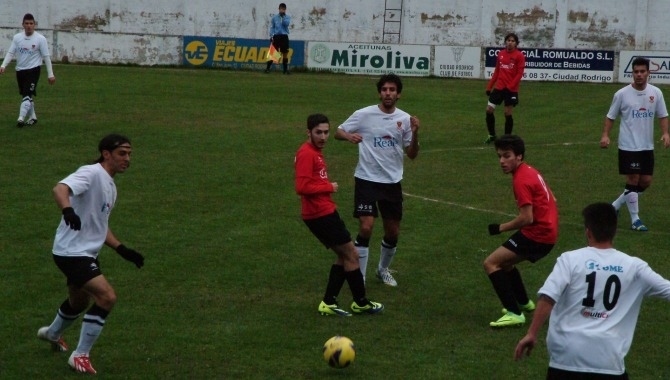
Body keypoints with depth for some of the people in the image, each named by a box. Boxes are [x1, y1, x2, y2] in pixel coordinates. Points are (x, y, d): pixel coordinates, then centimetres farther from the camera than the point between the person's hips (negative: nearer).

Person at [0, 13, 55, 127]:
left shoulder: (40, 39, -7)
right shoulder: (17, 38, 2)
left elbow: (46, 57, -5)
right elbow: (11, 53, 1)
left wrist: (50, 74, -6)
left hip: (33, 70, -5)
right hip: (20, 70, 5)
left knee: (28, 94, -18)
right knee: (26, 95, 14)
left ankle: (21, 118, -26)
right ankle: (32, 117, 27)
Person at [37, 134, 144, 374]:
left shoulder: (110, 186, 13)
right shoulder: (91, 174, -17)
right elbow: (60, 189, -35)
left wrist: (122, 250, 16)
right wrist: (68, 210, -55)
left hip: (86, 253, 10)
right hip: (71, 252, -10)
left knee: (79, 302, 29)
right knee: (107, 297, -21)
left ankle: (52, 334, 59)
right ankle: (80, 356, -8)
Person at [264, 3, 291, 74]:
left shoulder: (288, 17, 6)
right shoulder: (274, 17, 6)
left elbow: (287, 24, -12)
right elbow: (272, 27, 6)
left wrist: (283, 17, -12)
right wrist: (271, 36, -4)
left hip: (284, 36, 1)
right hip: (276, 36, -1)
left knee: (285, 53, 1)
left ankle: (285, 69, 6)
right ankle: (267, 68, -2)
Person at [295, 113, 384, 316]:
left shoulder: (315, 151, 14)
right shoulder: (306, 153, -18)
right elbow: (302, 187, -26)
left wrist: (327, 187, 6)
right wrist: (329, 187, -15)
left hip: (325, 212, 10)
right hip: (321, 214, -10)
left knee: (344, 255, 16)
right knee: (351, 255, 1)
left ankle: (329, 303, 16)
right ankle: (361, 303, 14)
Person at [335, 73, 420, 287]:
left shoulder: (404, 119, 0)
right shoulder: (364, 115, -7)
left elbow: (412, 155, 3)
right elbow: (338, 132, 0)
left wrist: (415, 133, -16)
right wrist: (349, 136, -23)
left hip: (392, 182, 4)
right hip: (366, 180, -3)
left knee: (393, 232, 10)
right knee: (366, 228, -16)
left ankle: (383, 269, 36)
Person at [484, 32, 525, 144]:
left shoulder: (519, 56, -6)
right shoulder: (501, 54, 8)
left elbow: (519, 74, -11)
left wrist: (510, 87, -18)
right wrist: (489, 86, 11)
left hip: (511, 89, -5)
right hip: (499, 87, 5)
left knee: (508, 114, -1)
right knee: (489, 110, 1)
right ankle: (492, 135, 15)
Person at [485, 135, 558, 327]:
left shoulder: (521, 179, -17)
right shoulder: (530, 171, 12)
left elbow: (527, 218, -22)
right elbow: (551, 199, 19)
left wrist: (500, 228, -11)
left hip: (537, 234, -10)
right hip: (548, 230, 10)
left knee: (491, 264, -10)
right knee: (504, 262, 27)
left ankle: (514, 313, -16)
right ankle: (524, 302, 40)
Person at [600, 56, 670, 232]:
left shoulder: (656, 93, 1)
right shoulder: (622, 94, -8)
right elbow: (610, 116, 0)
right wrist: (605, 135, -12)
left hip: (647, 146, 4)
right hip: (628, 146, -4)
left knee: (646, 181, 6)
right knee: (633, 180, -4)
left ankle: (615, 206, 23)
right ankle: (635, 220, 6)